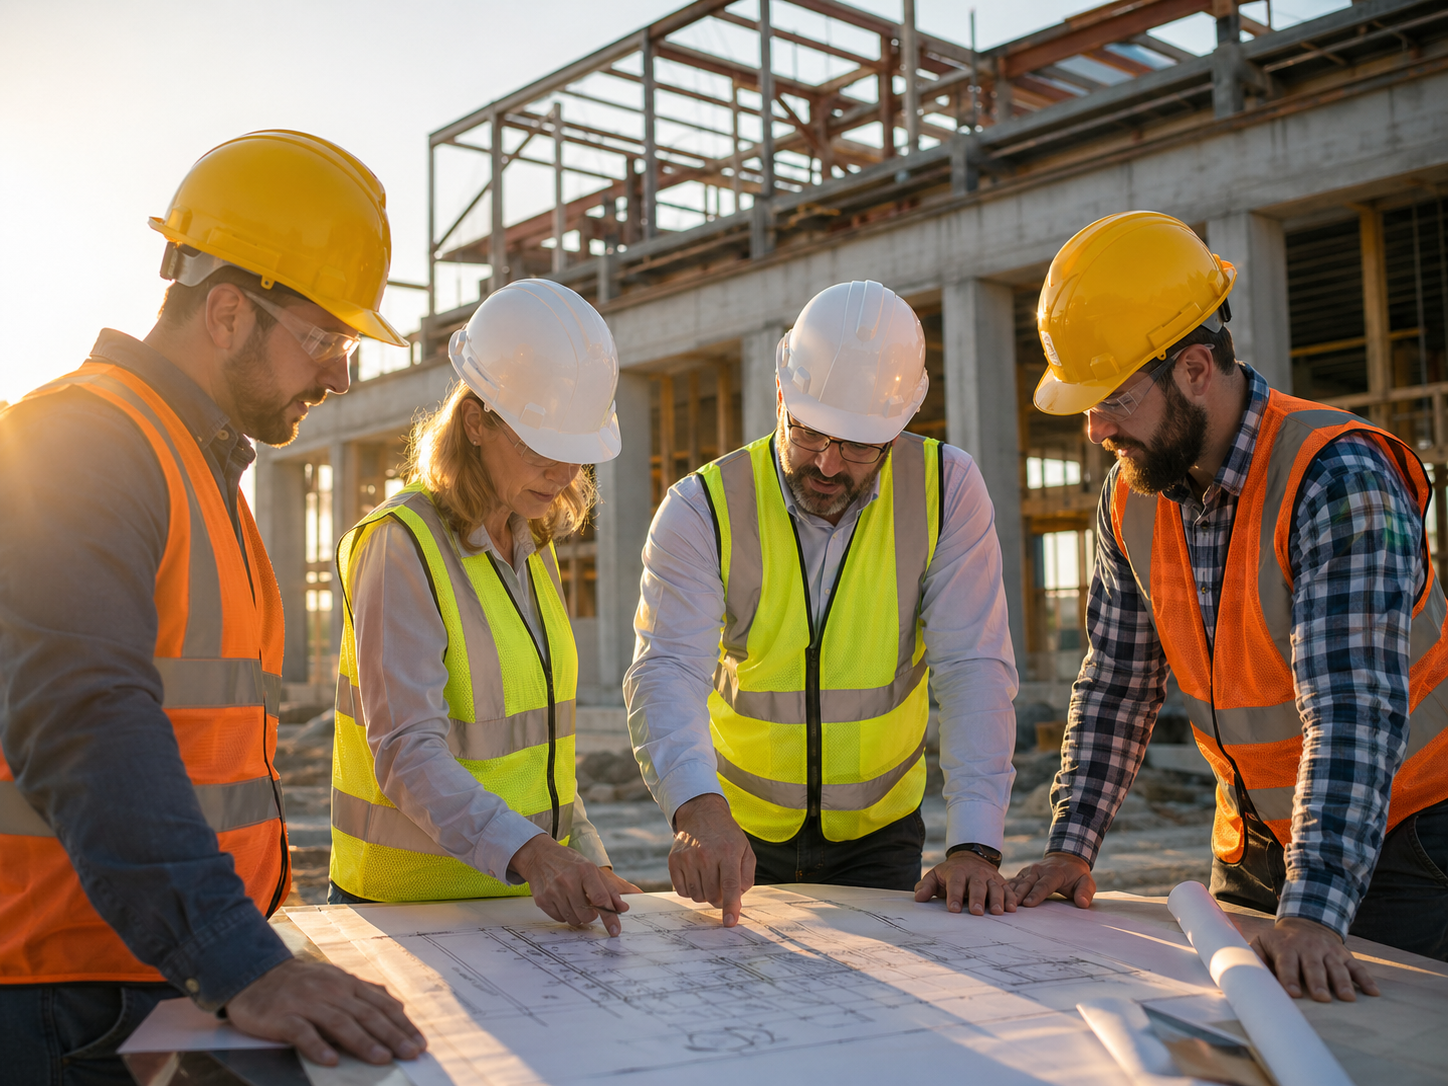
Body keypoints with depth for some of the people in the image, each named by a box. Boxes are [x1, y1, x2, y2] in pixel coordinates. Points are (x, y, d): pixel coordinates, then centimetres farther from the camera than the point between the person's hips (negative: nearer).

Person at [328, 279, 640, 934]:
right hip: (412, 899, -5)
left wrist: (589, 865, 8)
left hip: (527, 894, 6)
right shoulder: (402, 544, -13)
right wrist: (529, 854, -33)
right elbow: (407, 753, -21)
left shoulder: (532, 549, 10)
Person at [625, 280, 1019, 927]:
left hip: (879, 833, 1)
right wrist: (698, 807, -45)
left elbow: (974, 669, -17)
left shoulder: (946, 490, -13)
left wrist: (974, 847, -28)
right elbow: (667, 672, -26)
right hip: (738, 831, 0)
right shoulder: (701, 509, -15)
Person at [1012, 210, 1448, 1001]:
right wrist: (1071, 844, -4)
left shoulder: (1336, 480, -25)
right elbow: (1118, 681, 3)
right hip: (1249, 846, 6)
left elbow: (1354, 708, -33)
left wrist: (1313, 910, -40)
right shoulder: (1131, 497, -4)